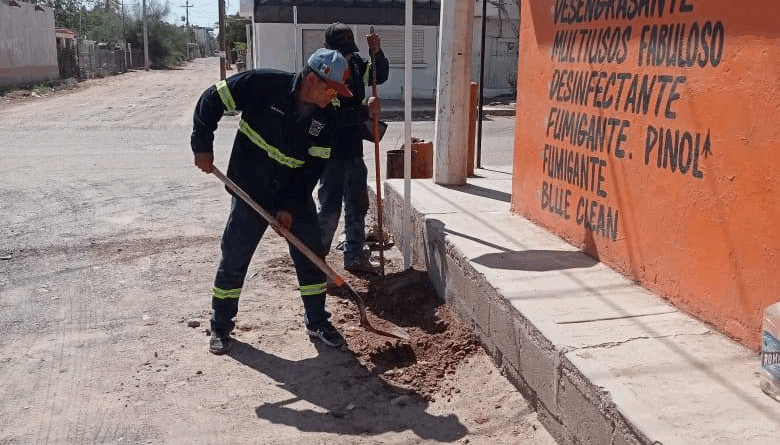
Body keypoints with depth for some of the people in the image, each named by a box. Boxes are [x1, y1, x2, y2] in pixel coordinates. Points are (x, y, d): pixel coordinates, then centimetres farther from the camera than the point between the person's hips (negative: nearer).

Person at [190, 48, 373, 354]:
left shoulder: (325, 116, -9)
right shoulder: (264, 85, -21)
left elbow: (314, 165, -6)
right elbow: (211, 100, -12)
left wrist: (291, 206, -12)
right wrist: (202, 147, -12)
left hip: (296, 193, 3)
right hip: (250, 191, -3)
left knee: (311, 257, 5)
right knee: (234, 259, 3)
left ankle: (317, 322, 24)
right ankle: (220, 327, 21)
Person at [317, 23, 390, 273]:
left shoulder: (354, 63, 4)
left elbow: (380, 76, 11)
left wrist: (377, 53, -7)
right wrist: (366, 111, -22)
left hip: (353, 149, 8)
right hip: (332, 152, -8)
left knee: (357, 205, 15)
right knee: (329, 208, -4)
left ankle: (354, 256, 29)